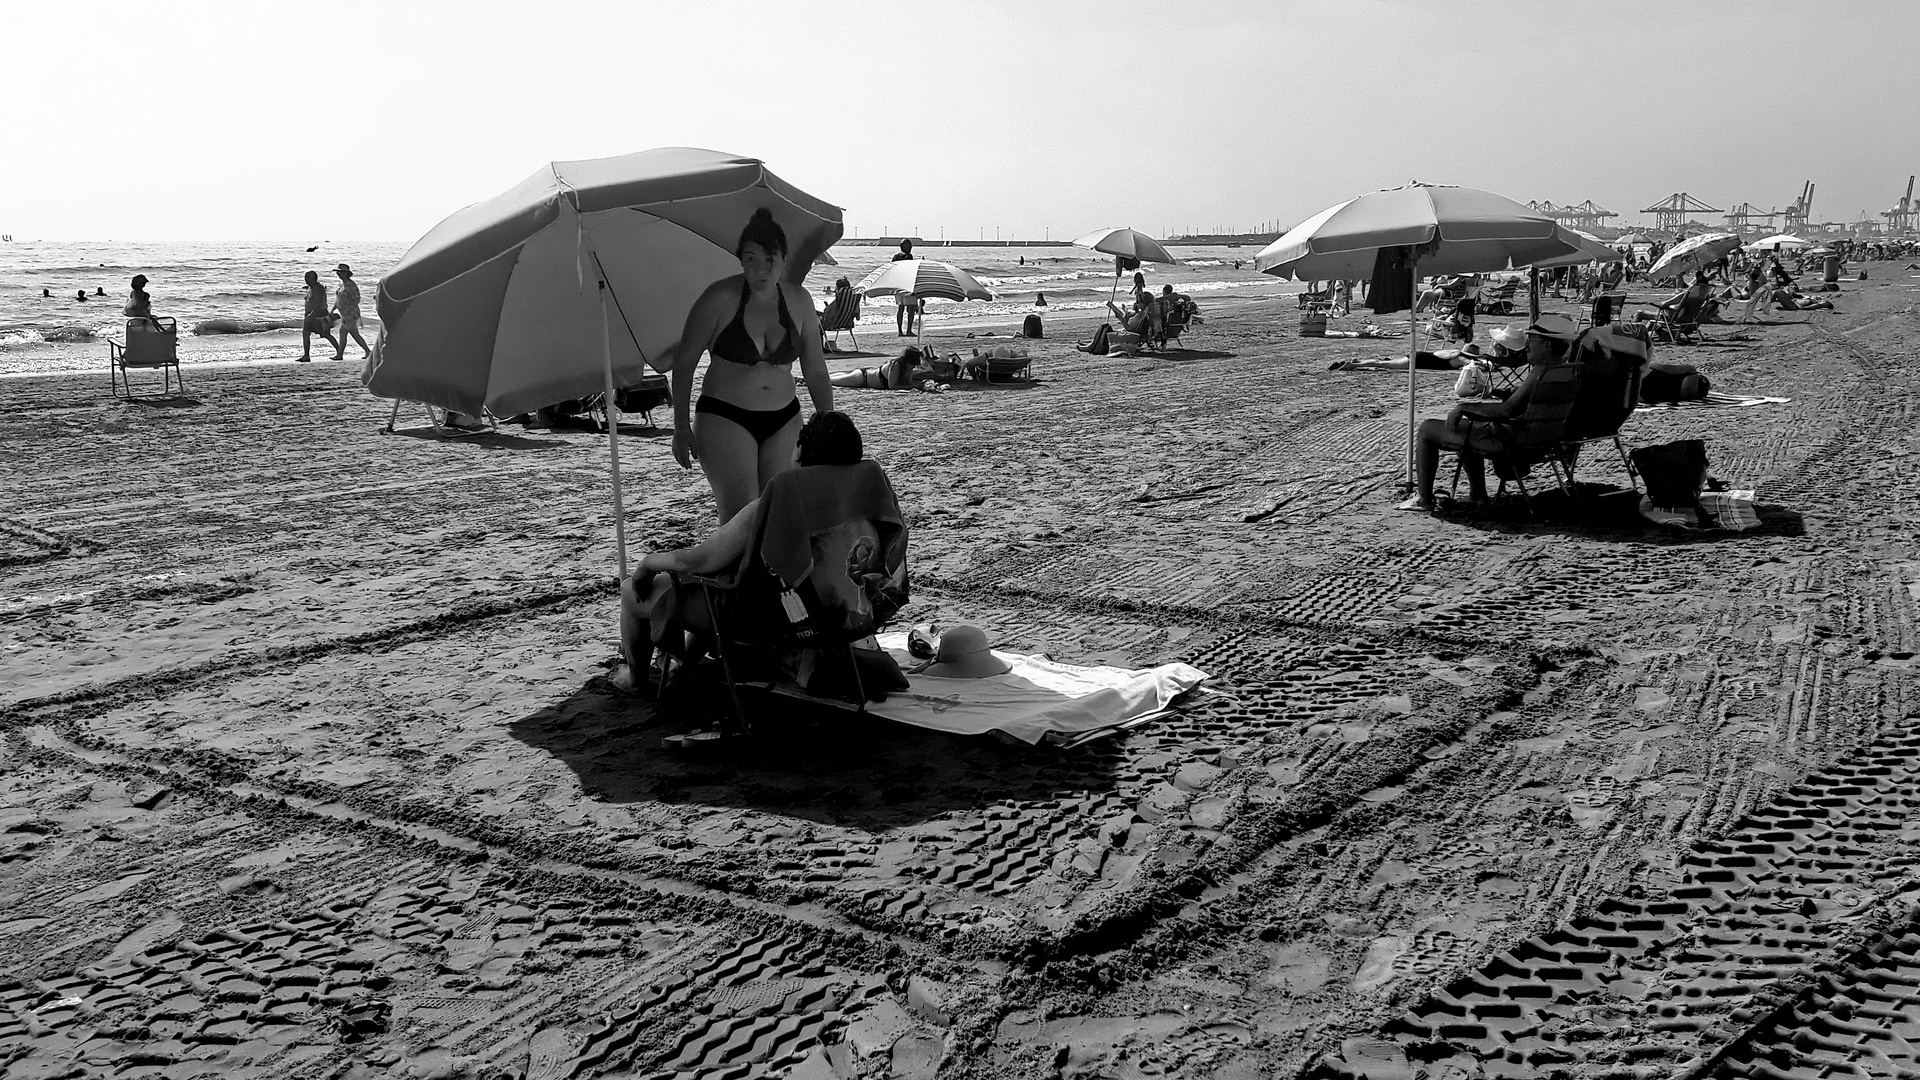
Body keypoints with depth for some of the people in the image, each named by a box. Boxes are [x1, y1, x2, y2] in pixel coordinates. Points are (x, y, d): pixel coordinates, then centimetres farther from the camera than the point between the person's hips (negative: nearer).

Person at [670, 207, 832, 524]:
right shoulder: (720, 298, -10)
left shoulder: (798, 301, 3)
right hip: (725, 418, -4)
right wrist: (681, 427, -6)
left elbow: (816, 371, 11)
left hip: (783, 421, 4)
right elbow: (684, 361, -3)